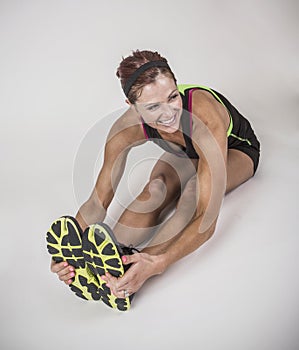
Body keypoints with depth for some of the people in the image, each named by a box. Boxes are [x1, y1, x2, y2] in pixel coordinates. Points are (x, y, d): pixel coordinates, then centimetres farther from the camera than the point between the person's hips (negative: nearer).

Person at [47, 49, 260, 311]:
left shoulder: (204, 118, -44)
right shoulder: (129, 127, -31)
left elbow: (207, 220, -49)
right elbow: (99, 199, -28)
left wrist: (158, 264, -64)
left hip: (236, 149, -4)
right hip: (188, 153, 4)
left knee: (197, 187, -36)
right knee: (159, 184, -30)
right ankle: (101, 261, -43)